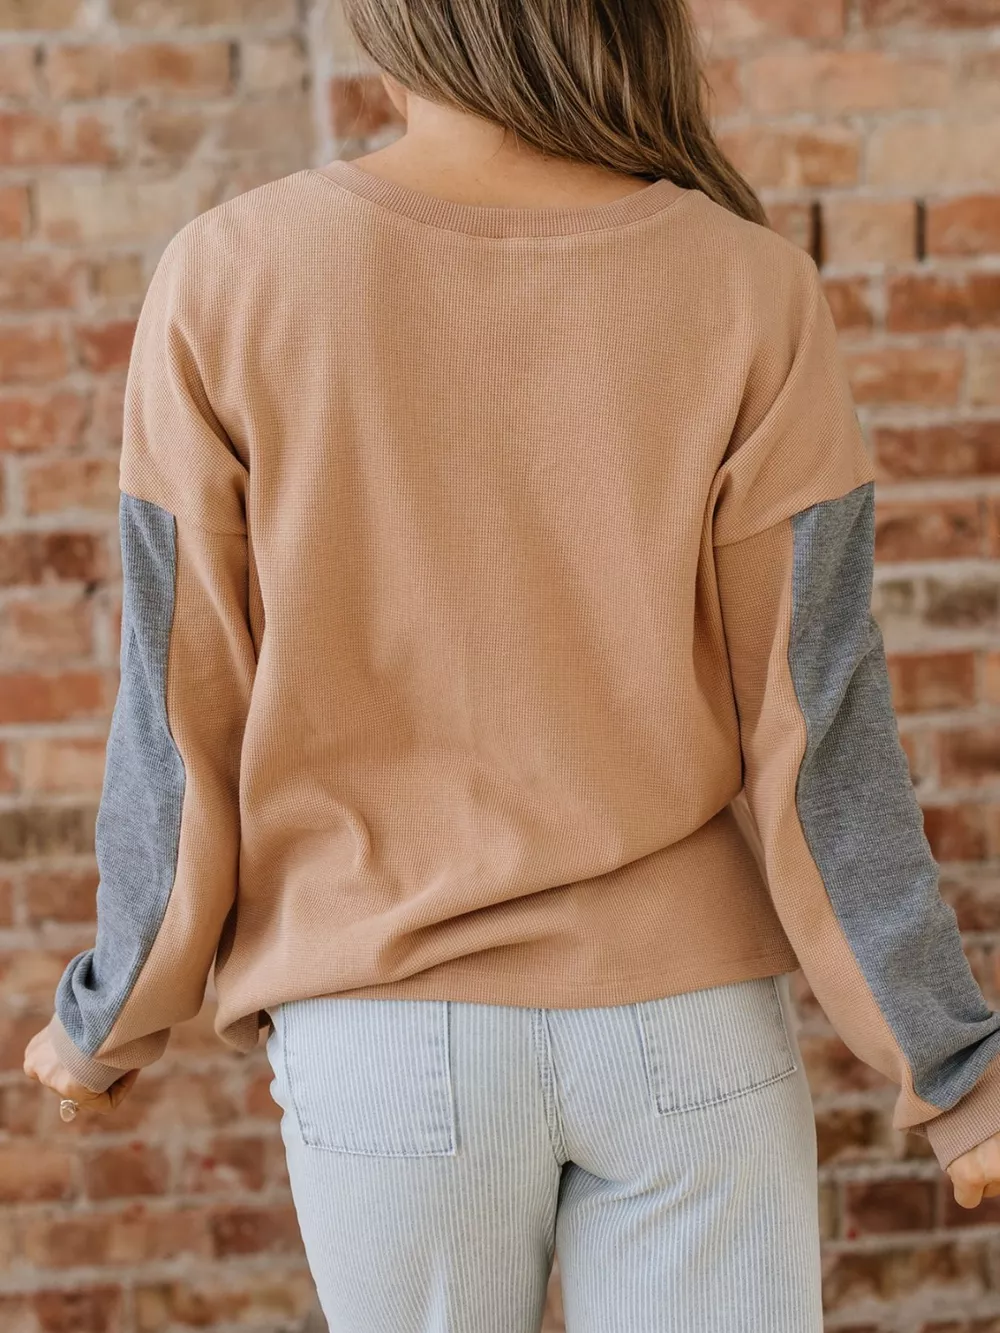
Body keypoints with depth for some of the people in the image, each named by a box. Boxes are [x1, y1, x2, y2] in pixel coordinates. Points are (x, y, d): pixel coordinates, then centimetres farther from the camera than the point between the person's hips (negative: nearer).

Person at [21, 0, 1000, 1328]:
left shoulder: (225, 283, -13)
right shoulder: (749, 295, -12)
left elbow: (187, 721, -8)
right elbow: (814, 727, -10)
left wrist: (115, 1020, 8)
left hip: (390, 1032, 0)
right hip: (684, 1028, 0)